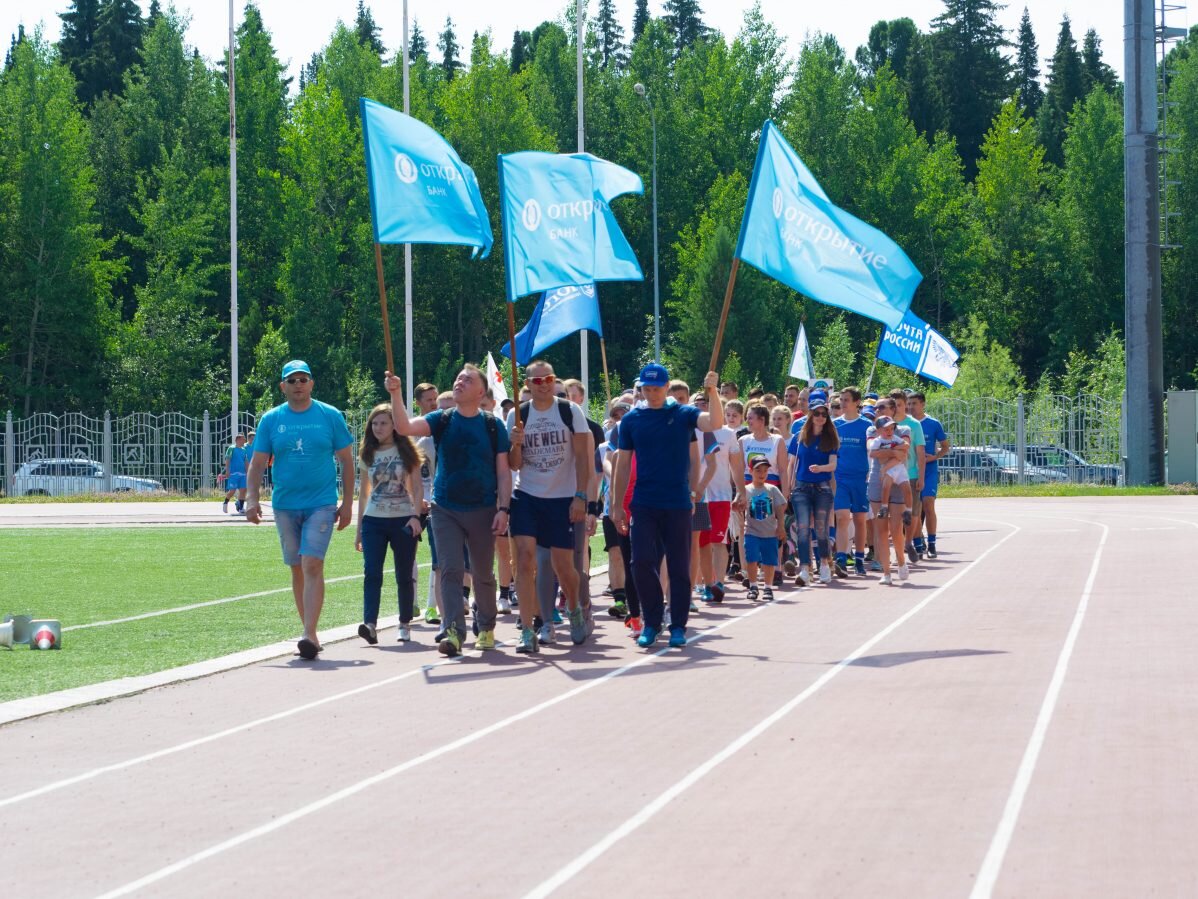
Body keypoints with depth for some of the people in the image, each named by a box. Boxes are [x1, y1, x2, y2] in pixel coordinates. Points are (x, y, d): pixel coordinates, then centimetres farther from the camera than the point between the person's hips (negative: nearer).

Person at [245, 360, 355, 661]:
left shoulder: (330, 416, 1)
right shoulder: (271, 420, 4)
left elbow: (346, 461, 5)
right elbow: (257, 464, 4)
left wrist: (347, 503, 1)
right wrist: (251, 498, -10)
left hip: (321, 503, -3)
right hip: (285, 505, 3)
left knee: (312, 565, -15)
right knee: (297, 568, 10)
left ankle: (309, 635, -20)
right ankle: (310, 631, 21)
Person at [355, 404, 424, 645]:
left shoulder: (406, 452, 3)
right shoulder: (367, 455, 10)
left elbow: (418, 488, 1)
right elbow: (363, 493, 15)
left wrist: (416, 516, -14)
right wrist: (359, 529, 14)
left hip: (403, 520, -2)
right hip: (373, 520, 2)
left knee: (404, 575, 5)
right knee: (371, 572, -14)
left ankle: (405, 625, 17)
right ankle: (370, 624, -24)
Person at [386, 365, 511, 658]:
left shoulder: (493, 425, 1)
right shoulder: (442, 421, 2)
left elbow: (503, 470, 1)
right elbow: (404, 427, -14)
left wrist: (503, 508, -8)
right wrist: (395, 394, -27)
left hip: (482, 510, 0)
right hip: (445, 509, 0)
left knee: (483, 573, 11)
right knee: (450, 569, -11)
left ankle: (486, 628, 29)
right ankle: (454, 632, -17)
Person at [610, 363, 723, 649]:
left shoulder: (683, 414, 1)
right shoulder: (632, 420, 6)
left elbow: (715, 423, -17)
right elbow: (623, 463, 8)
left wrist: (712, 392, -29)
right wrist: (618, 504, 5)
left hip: (678, 504, -1)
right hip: (644, 504, 1)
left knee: (679, 567, 4)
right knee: (642, 562, -7)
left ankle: (678, 626, 13)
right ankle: (652, 622, 8)